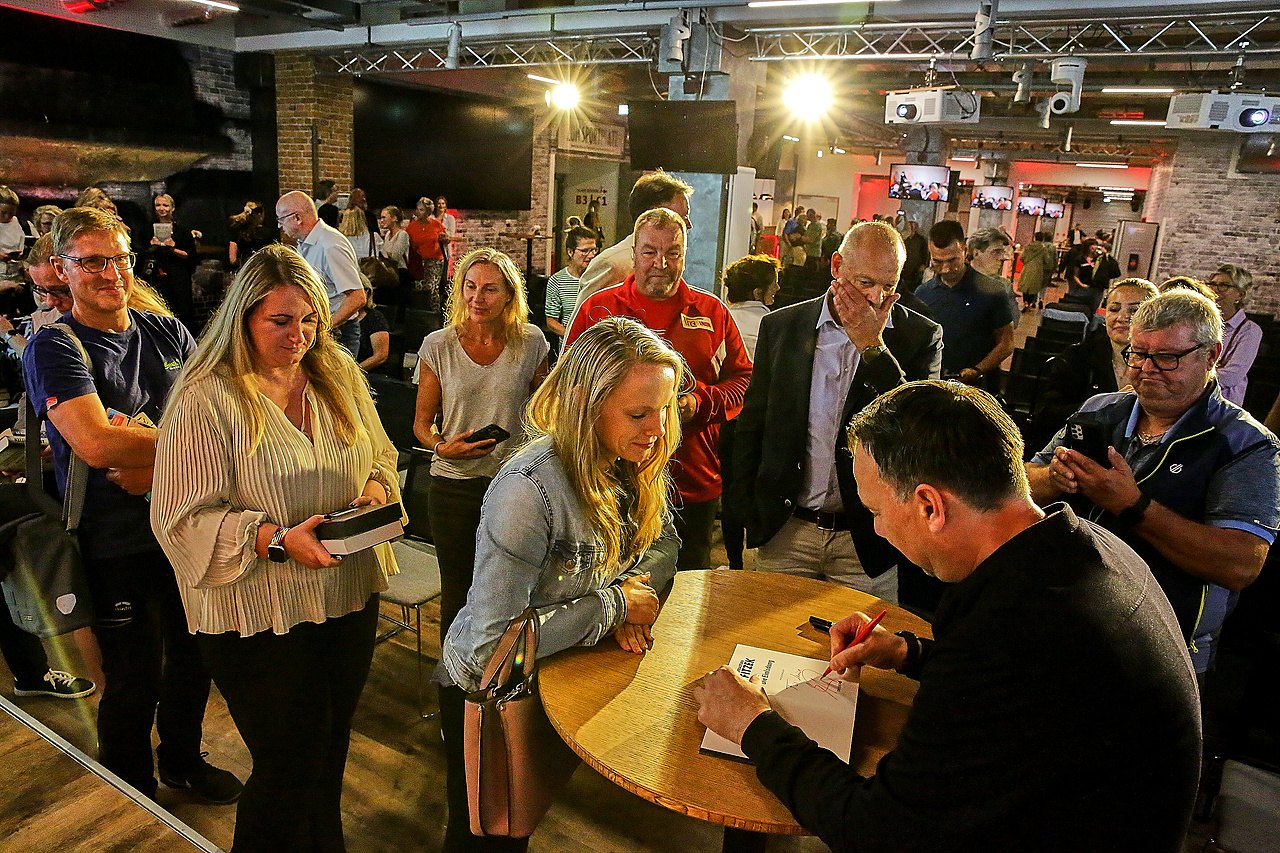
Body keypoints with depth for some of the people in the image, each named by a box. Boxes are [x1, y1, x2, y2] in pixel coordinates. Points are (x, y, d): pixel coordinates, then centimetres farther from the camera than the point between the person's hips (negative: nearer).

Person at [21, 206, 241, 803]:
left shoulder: (168, 333, 6)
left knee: (194, 658, 20)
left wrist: (148, 459, -17)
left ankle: (183, 760, 46)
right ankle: (133, 794, 36)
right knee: (137, 682, 9)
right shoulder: (53, 349, -9)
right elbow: (95, 444, -23)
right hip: (117, 545, -5)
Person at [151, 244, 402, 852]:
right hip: (261, 619, -5)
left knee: (329, 757, 21)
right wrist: (278, 539, -27)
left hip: (350, 596, 5)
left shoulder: (339, 375, 3)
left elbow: (380, 456, 12)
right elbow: (183, 518, -15)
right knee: (290, 769, 7)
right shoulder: (207, 399, -14)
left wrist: (376, 487, -9)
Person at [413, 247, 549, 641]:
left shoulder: (531, 342, -2)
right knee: (457, 592, 14)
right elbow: (422, 421, 3)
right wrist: (442, 447, -17)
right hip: (454, 485, 0)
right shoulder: (438, 346, -4)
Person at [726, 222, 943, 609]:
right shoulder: (781, 326, 0)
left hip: (868, 540, -1)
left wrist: (872, 346, -20)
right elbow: (751, 425, 7)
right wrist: (749, 512, 4)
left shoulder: (921, 336, -3)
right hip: (785, 532, 2)